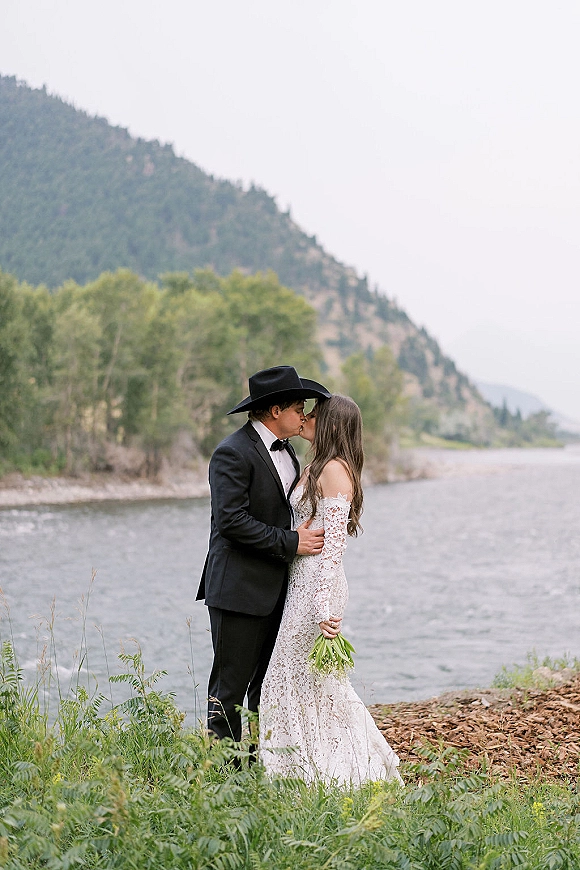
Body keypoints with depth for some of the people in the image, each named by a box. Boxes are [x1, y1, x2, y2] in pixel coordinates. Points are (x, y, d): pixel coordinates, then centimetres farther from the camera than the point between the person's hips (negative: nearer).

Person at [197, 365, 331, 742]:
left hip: (276, 588, 9)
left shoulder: (284, 449, 14)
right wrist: (290, 543, -18)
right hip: (239, 590, -9)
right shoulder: (233, 453, -15)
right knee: (231, 686, -1)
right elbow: (231, 520, -22)